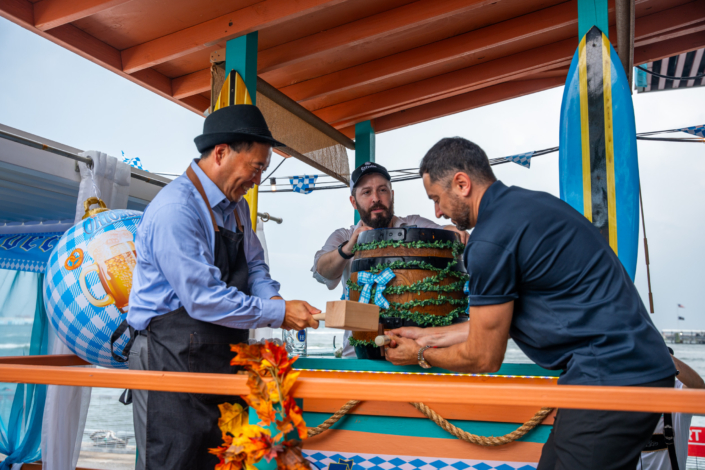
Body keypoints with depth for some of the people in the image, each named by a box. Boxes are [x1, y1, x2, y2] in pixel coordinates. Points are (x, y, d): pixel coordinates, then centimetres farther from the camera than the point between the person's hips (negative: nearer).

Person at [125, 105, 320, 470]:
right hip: (173, 361, -8)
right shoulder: (174, 210, -19)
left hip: (223, 358, 9)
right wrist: (277, 314, -18)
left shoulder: (236, 207, 10)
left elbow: (254, 266, 18)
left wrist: (273, 298, -3)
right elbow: (204, 299, -23)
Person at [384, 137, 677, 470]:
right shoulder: (526, 203, 13)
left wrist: (421, 355, 9)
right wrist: (431, 336, 23)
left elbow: (483, 358, -8)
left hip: (610, 379, -10)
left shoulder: (491, 239, -18)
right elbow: (500, 319, 18)